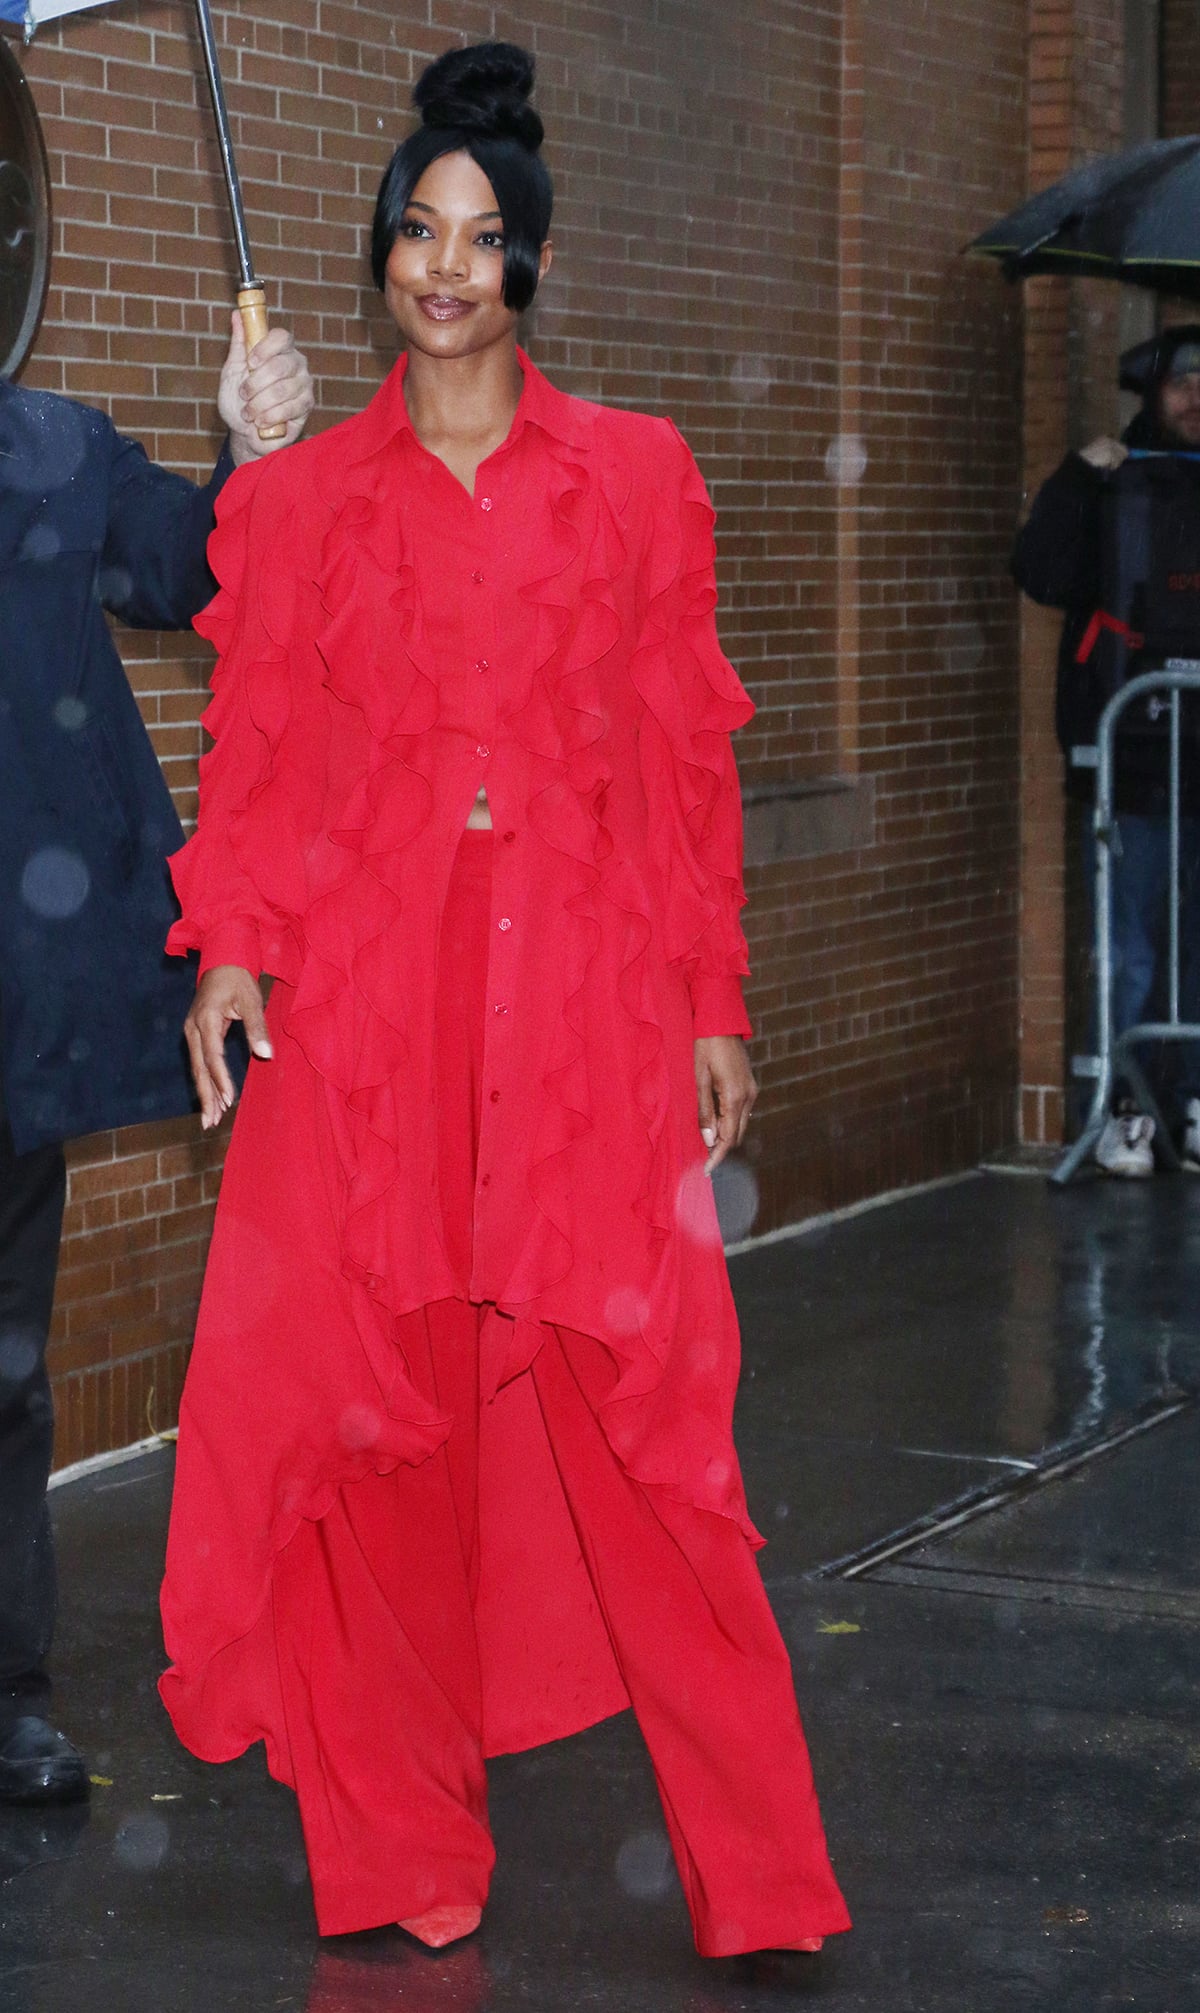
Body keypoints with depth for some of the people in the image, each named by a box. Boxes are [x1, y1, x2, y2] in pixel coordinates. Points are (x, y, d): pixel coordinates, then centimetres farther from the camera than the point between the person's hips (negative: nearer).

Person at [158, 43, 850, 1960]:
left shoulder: (636, 477, 10)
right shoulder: (299, 497, 12)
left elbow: (688, 757, 9)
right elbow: (256, 753, 9)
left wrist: (714, 1006, 5)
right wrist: (226, 952, -6)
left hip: (588, 1002, -1)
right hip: (359, 998, 1)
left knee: (642, 1413, -5)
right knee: (364, 1409, 0)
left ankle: (759, 1873, 4)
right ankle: (404, 1852, 15)